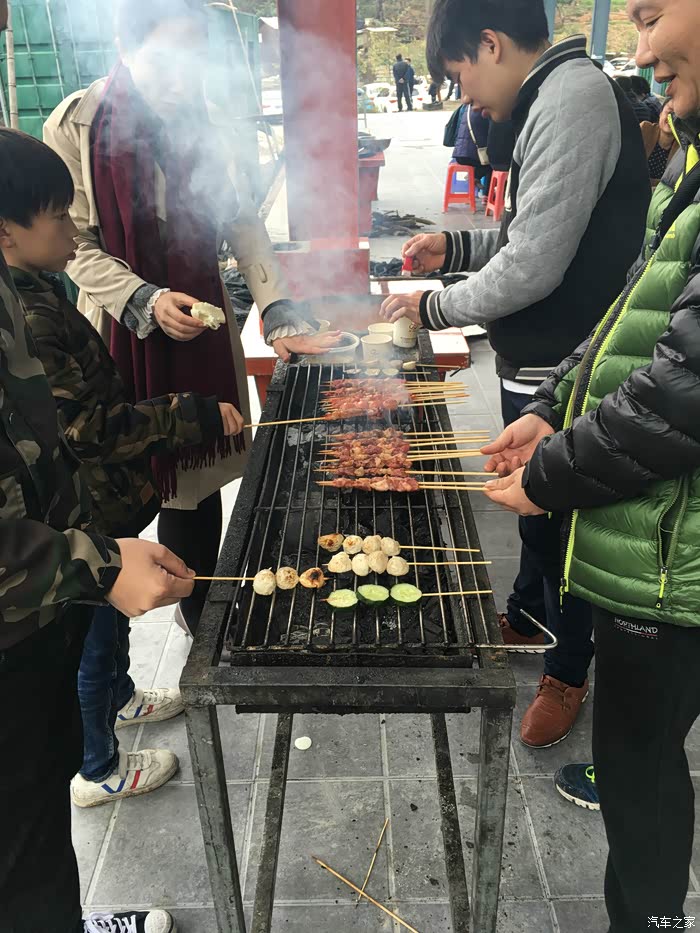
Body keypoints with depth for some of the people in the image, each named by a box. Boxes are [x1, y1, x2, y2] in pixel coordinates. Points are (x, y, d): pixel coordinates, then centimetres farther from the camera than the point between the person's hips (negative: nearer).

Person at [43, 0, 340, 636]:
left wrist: (281, 315, -9)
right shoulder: (75, 127, -7)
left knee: (199, 480, 7)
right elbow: (77, 246, -6)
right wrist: (146, 301, -20)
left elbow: (244, 225, 3)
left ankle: (201, 624, 27)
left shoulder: (204, 125, 4)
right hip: (123, 330, -3)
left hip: (202, 325, 3)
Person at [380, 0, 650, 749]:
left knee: (557, 518, 7)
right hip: (534, 364, 9)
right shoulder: (549, 100, 11)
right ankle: (526, 616, 46)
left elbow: (534, 266, -24)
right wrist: (455, 247, 10)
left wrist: (434, 308, -11)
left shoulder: (574, 98, -19)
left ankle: (568, 673, 29)